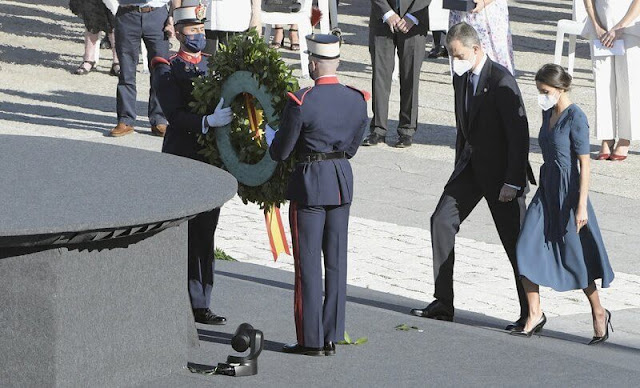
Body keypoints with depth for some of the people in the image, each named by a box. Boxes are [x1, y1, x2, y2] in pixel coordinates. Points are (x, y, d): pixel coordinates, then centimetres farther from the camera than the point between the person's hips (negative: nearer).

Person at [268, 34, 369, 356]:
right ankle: (332, 337, 14)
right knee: (336, 260, 11)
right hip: (343, 181, 5)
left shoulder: (301, 102, -17)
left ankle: (311, 340, 4)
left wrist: (270, 141, 13)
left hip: (309, 183, -5)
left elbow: (280, 152, -9)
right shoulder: (358, 100, 0)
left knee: (308, 263, 2)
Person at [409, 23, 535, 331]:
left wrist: (513, 181, -22)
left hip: (501, 170, -8)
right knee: (442, 221, 2)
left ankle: (531, 312, 9)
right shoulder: (461, 78, 5)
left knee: (515, 241, -1)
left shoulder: (501, 81, -20)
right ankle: (443, 304, 7)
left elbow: (519, 134, -21)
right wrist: (460, 170, 17)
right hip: (471, 166, 8)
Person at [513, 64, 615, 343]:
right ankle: (535, 315, 2)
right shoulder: (548, 113, 9)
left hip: (568, 192, -7)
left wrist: (582, 205, -18)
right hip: (547, 190, 7)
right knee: (526, 249, -5)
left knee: (574, 257, 3)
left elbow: (584, 165, -15)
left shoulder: (575, 118, -14)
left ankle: (599, 313, 22)